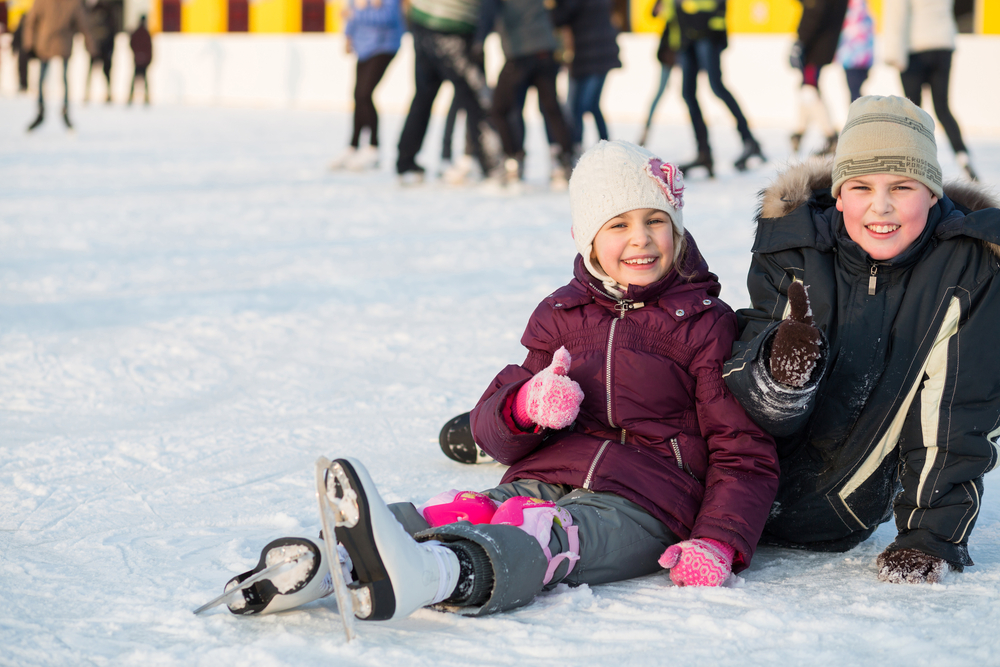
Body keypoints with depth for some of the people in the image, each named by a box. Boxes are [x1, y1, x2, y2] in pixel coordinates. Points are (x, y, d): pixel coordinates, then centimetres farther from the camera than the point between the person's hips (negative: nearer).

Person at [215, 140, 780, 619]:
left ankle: (421, 576, -69)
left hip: (640, 504, -5)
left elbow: (745, 452, 6)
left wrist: (719, 541, -13)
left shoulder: (705, 324, 9)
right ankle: (323, 560, -53)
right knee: (469, 510, -28)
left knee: (551, 536, -36)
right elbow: (491, 428, 17)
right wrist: (525, 407, -9)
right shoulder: (562, 315, 20)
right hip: (542, 481, 5)